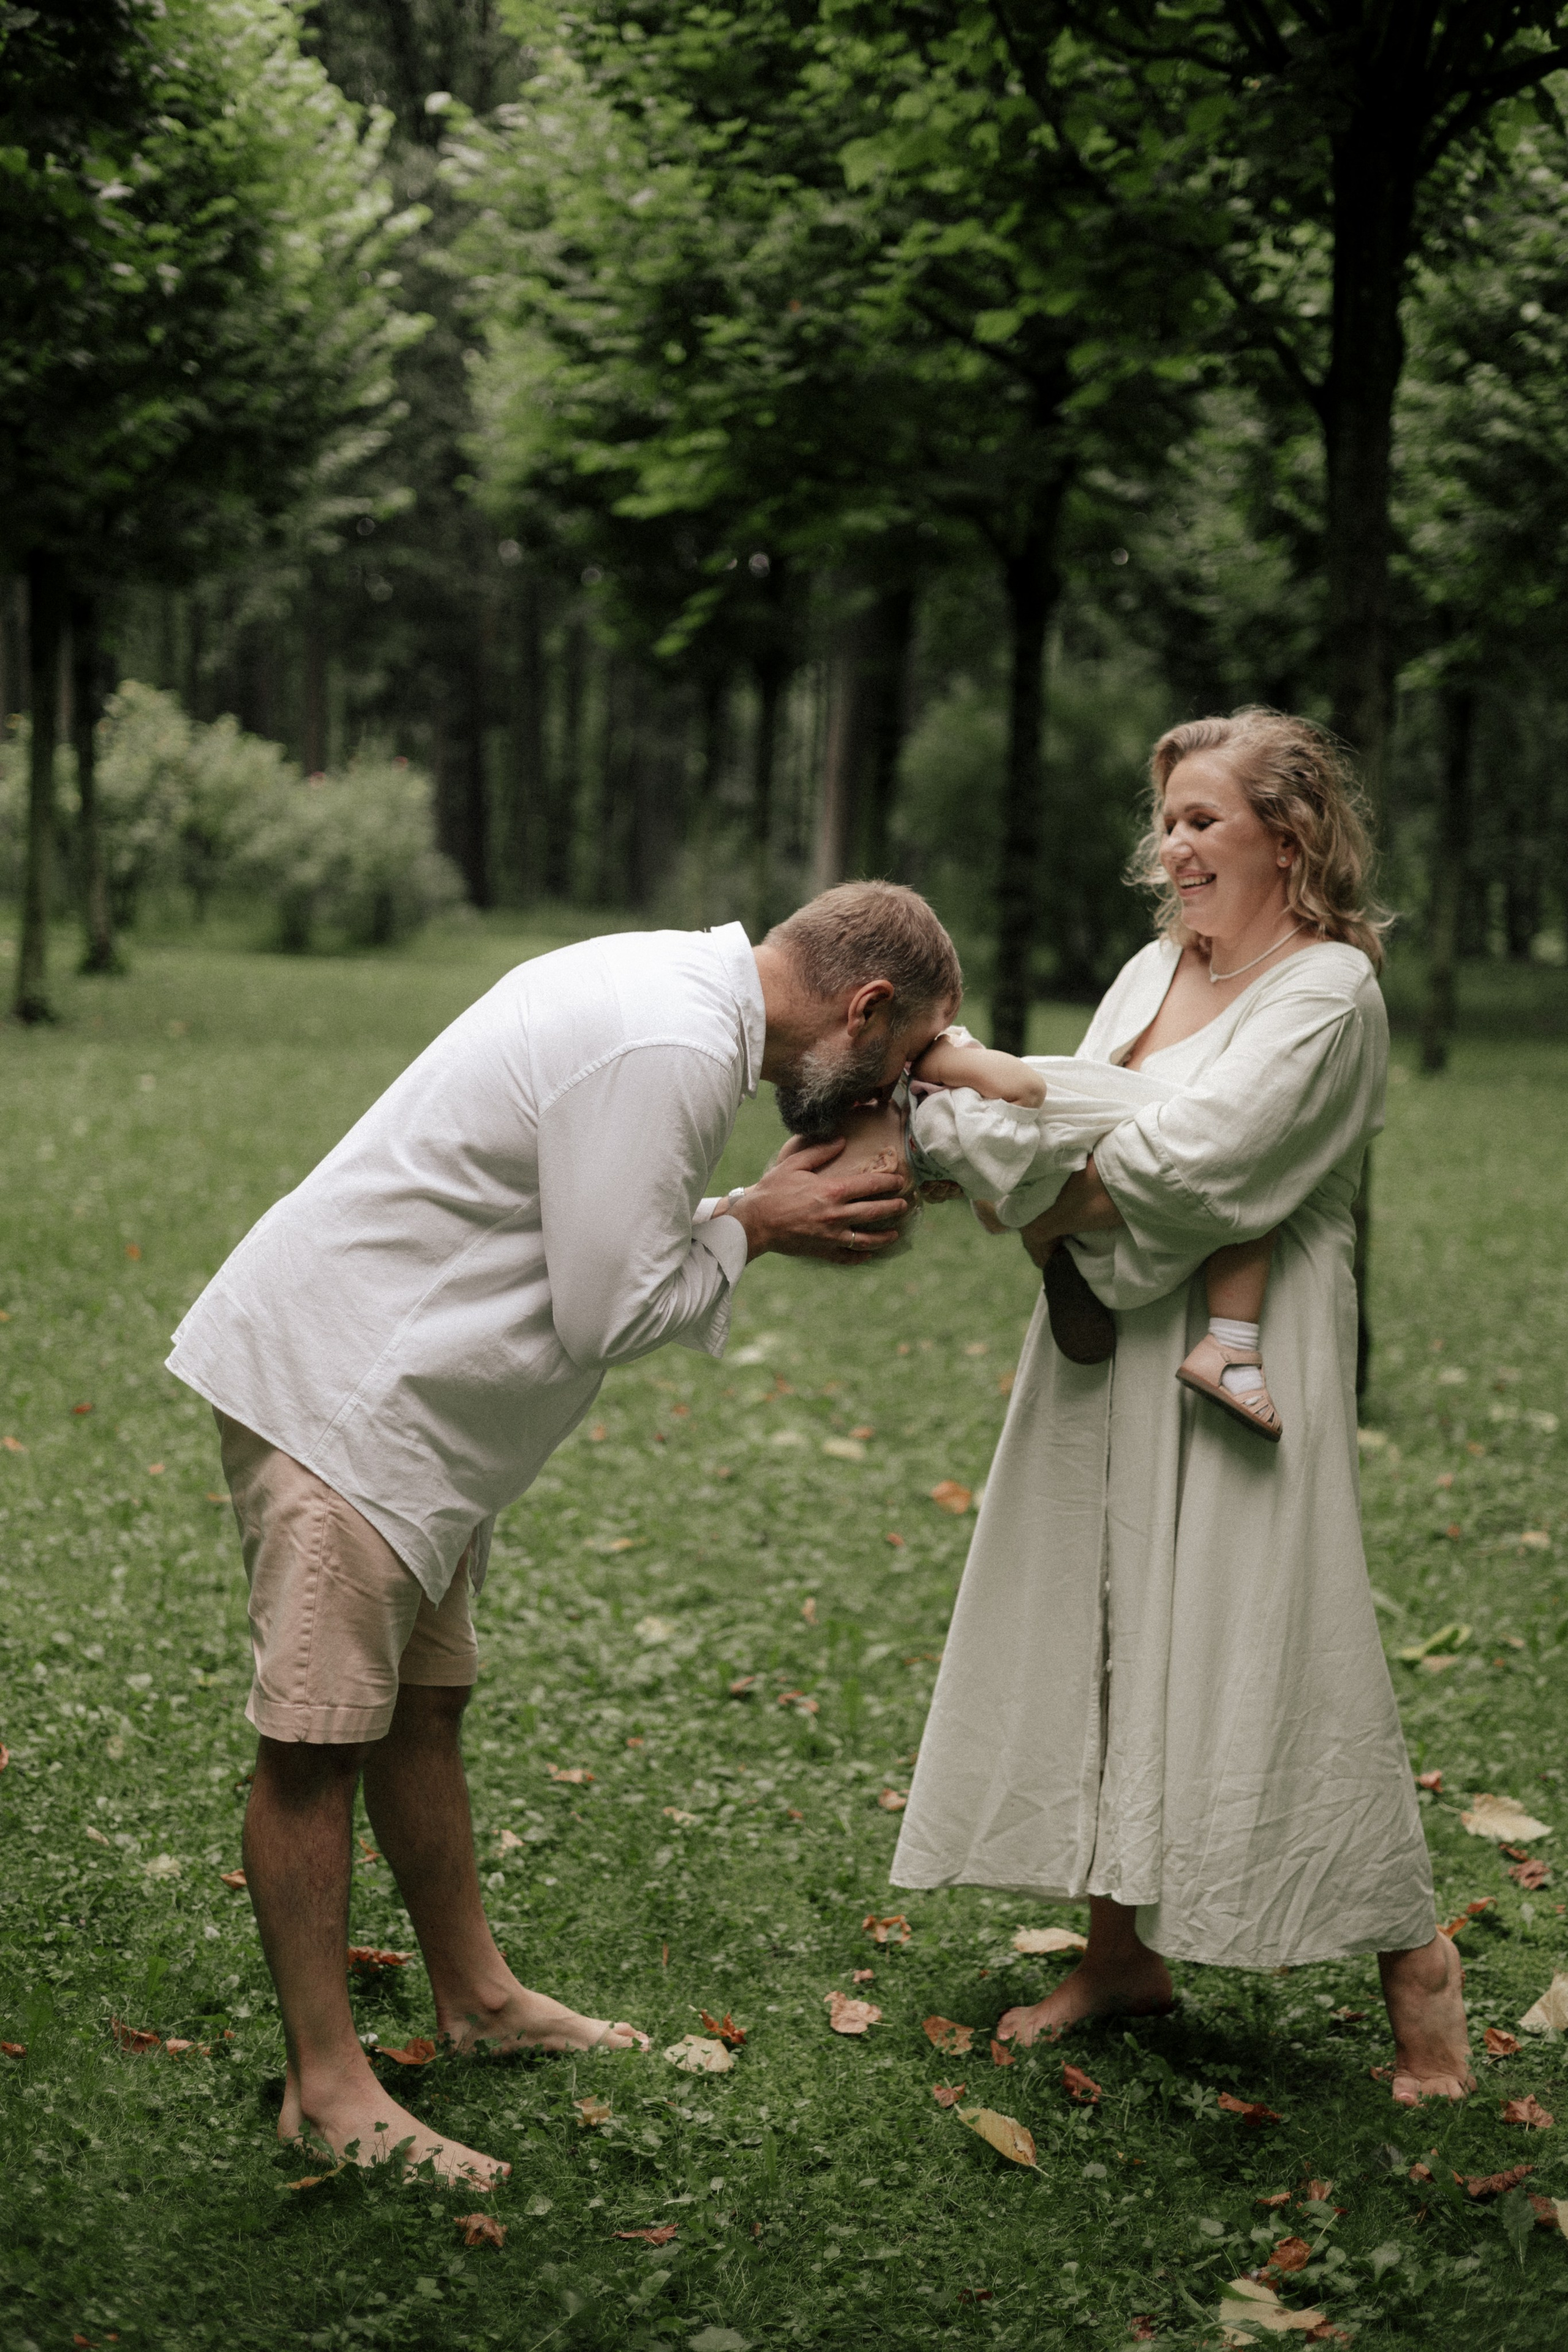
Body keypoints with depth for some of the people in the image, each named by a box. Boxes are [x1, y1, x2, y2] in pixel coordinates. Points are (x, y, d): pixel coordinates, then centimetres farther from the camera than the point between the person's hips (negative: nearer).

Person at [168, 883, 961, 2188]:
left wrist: (765, 1214, 3)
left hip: (404, 1391, 11)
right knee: (319, 1736, -3)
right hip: (335, 1386, -11)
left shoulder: (675, 990, 7)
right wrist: (754, 1225, -8)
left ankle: (477, 1994, 33)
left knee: (423, 1701, 19)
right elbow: (607, 1313, -22)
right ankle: (326, 2083, 6)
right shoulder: (669, 1050, -25)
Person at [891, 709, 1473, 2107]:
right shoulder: (1157, 970, 14)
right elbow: (1079, 1150, 5)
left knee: (1261, 1657, -6)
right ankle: (1125, 1949, 23)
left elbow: (1186, 1163, -21)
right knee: (1100, 1639, 10)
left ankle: (1412, 1957, 12)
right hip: (1109, 1360, 8)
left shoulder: (1329, 992, -10)